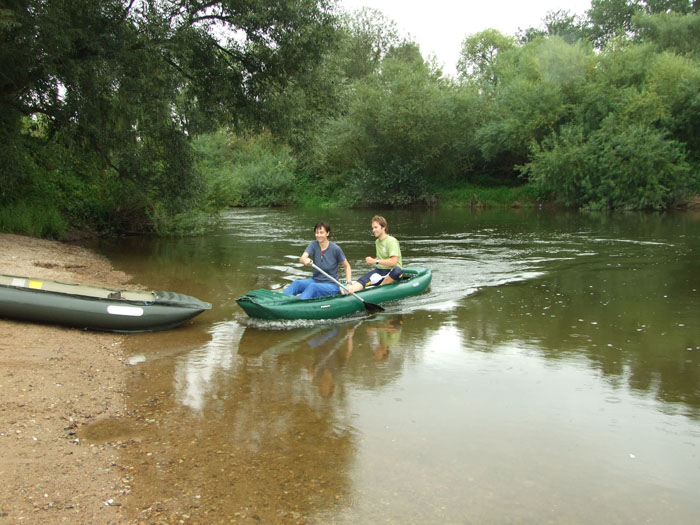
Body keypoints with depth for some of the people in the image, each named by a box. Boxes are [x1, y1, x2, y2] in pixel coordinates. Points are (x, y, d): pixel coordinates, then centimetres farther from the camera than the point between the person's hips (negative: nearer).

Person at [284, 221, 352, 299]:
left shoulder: (335, 249, -10)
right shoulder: (313, 245, -3)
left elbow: (347, 266, 2)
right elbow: (301, 258, -19)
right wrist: (305, 260, -45)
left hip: (331, 285, -4)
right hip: (315, 280, 4)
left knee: (313, 287, -34)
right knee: (297, 283, -25)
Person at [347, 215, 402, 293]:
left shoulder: (391, 241, -11)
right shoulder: (377, 241, 14)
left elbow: (393, 262, -23)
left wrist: (376, 261, -20)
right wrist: (372, 261, 7)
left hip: (391, 272, -6)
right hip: (379, 270, 6)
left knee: (397, 270, -40)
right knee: (362, 280, -19)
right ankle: (347, 290, -47)